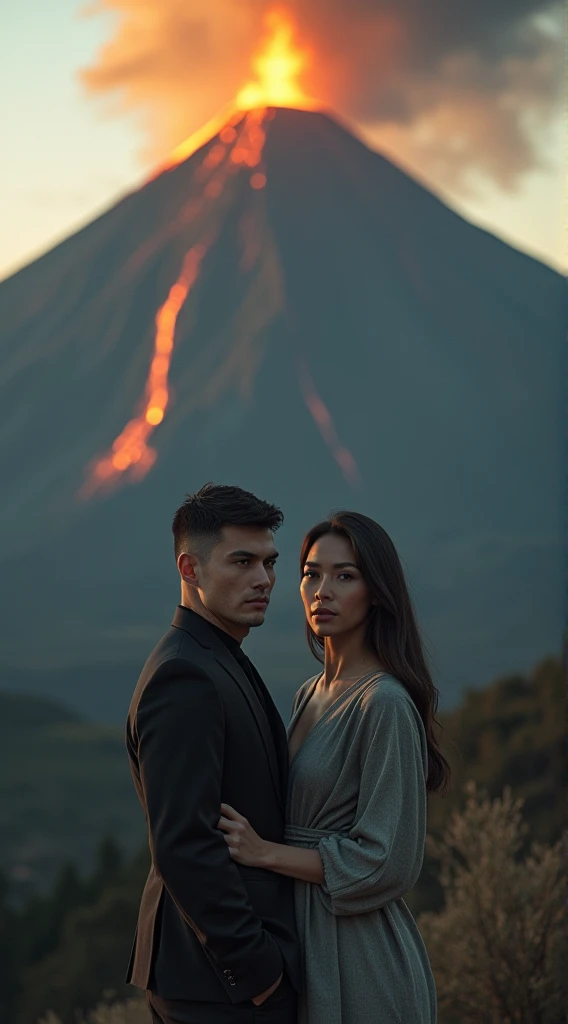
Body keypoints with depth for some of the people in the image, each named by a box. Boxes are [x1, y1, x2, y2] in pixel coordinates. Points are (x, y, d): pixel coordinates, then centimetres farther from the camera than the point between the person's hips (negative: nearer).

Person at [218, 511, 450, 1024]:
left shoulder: (385, 703, -17)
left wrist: (265, 852, -18)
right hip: (306, 938, 8)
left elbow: (387, 861, -20)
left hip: (358, 956, -8)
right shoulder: (312, 694, 10)